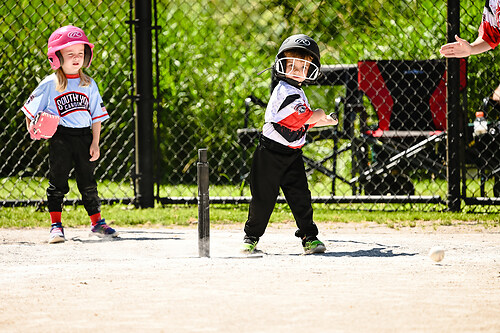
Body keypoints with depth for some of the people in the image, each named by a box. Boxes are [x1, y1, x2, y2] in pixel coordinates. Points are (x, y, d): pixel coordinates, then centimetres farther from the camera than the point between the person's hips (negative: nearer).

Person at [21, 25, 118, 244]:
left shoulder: (89, 84, 6)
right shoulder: (50, 85, -3)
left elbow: (96, 116, 7)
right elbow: (31, 110, 4)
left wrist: (95, 143, 2)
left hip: (84, 137, 3)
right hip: (60, 138, -3)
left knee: (88, 183, 10)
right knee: (57, 183, 1)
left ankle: (97, 223, 19)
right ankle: (56, 226, 6)